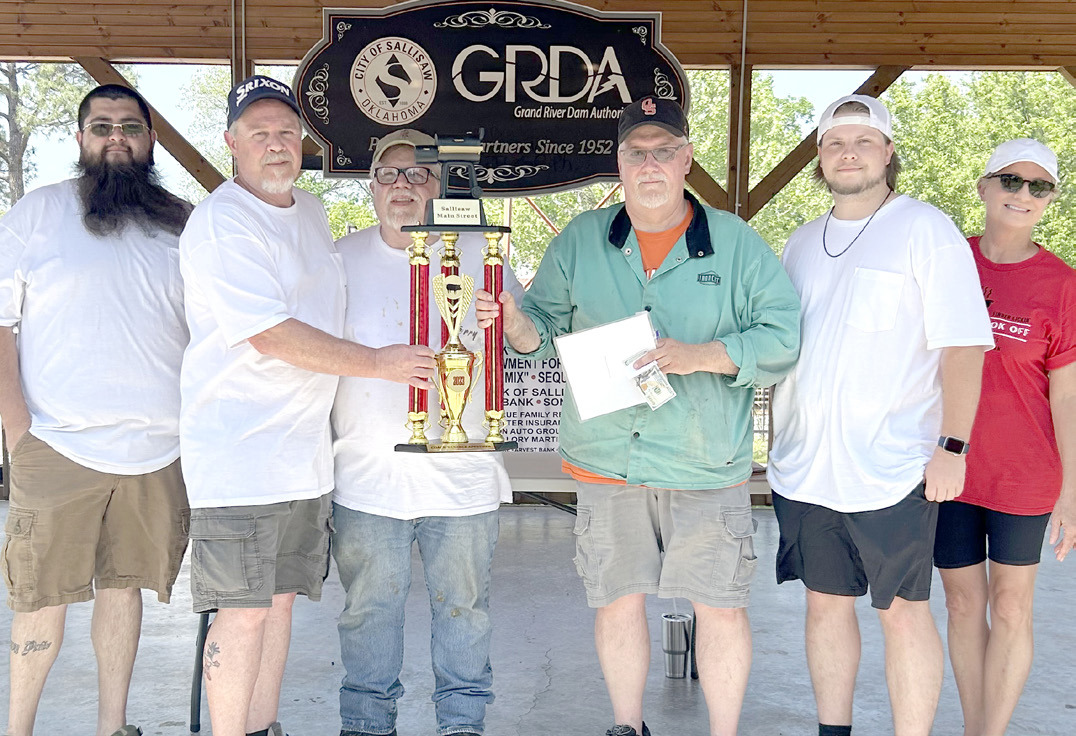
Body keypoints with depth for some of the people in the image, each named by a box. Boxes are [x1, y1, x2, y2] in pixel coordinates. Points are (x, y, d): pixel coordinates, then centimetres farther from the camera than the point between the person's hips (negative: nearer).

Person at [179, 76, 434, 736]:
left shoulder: (313, 211, 15)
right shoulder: (220, 222, -12)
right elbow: (272, 336, -19)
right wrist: (380, 362, -14)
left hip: (305, 446, 8)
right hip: (239, 452, -8)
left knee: (280, 596, 14)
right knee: (244, 609, -3)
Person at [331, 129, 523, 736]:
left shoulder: (477, 253, 5)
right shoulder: (343, 258, 7)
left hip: (462, 474, 0)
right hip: (367, 474, 0)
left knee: (464, 604, 10)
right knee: (370, 606, 9)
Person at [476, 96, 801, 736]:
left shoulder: (736, 243, -1)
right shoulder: (580, 242, 6)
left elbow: (783, 335, -6)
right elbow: (546, 324, 10)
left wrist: (701, 356, -20)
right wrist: (515, 322, -14)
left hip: (707, 467, -2)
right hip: (606, 462, 2)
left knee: (721, 607, 6)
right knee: (617, 602, 13)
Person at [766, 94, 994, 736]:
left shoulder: (925, 230, -4)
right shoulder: (802, 243, 14)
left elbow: (963, 345, -9)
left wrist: (952, 446, -15)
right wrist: (781, 443, 14)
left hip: (892, 468, -5)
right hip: (806, 467, 6)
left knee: (903, 612, 2)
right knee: (826, 604, 13)